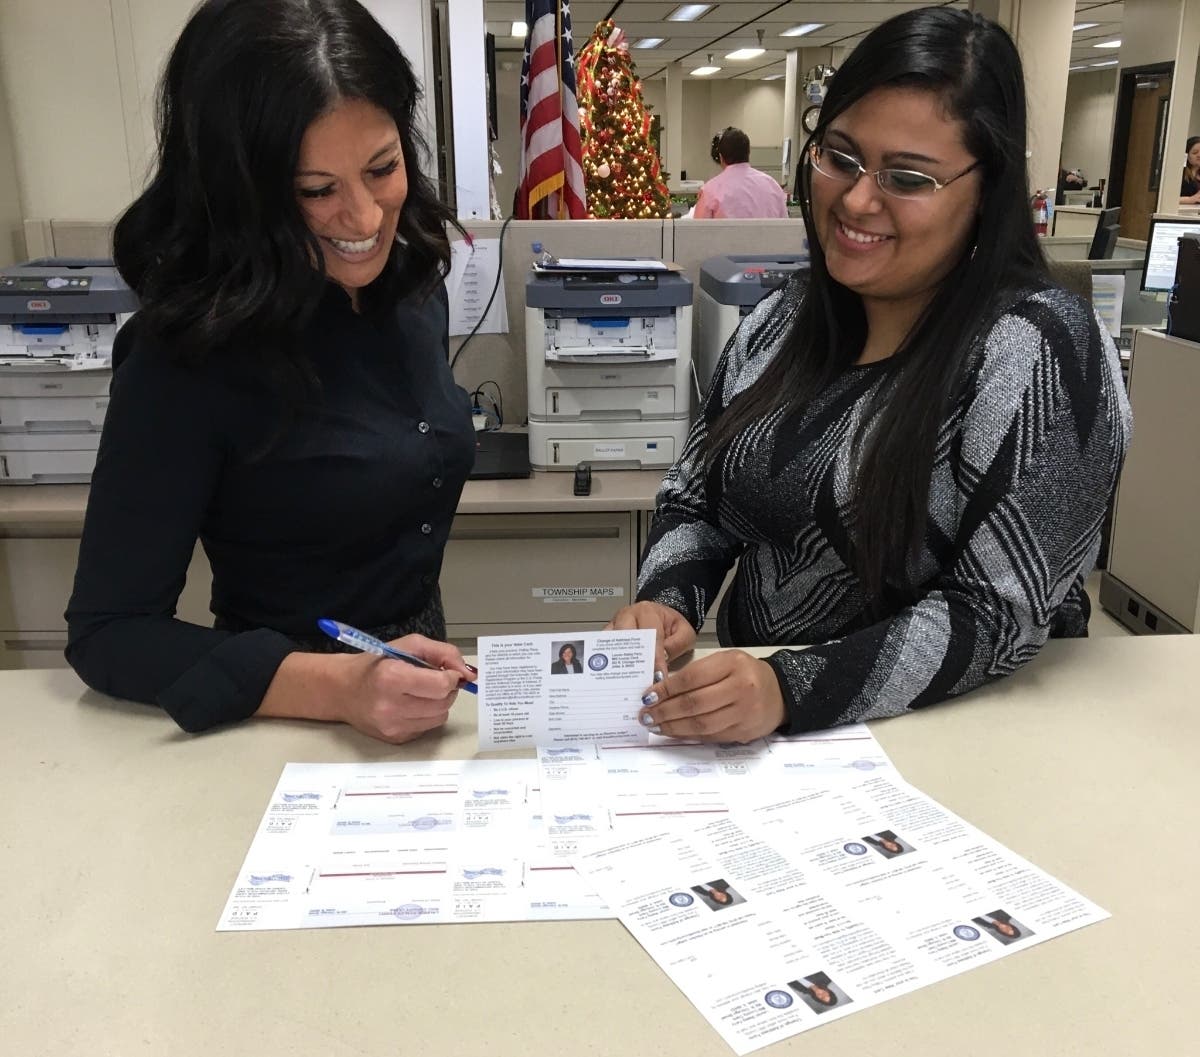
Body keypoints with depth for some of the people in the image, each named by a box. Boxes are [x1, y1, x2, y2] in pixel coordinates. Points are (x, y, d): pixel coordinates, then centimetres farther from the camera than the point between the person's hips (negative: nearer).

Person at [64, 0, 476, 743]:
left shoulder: (414, 288, -2)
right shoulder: (189, 354, -19)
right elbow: (108, 630, -16)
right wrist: (338, 687, -29)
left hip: (418, 686, 4)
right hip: (289, 733, -4)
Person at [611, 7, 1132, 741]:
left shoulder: (1036, 348, -14)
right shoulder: (782, 319, 4)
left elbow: (1001, 616, -17)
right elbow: (696, 498, 7)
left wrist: (790, 691, -29)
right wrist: (667, 604, -13)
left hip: (942, 747, -3)